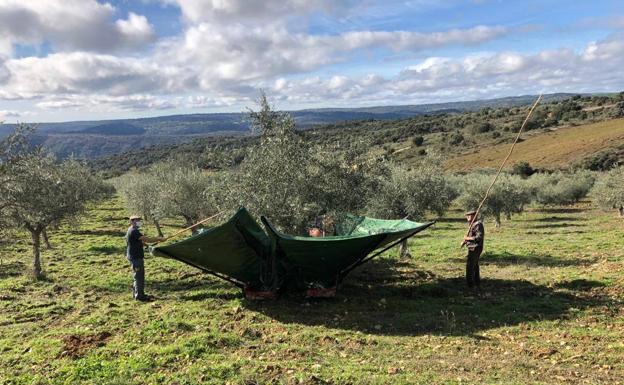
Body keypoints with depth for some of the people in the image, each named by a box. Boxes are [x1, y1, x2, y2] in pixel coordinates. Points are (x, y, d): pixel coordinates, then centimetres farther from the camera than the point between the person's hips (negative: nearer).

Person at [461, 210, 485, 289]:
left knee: (469, 266, -6)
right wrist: (465, 241, 8)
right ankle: (477, 283, 30)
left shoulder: (478, 225, -18)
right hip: (473, 248, 11)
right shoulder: (473, 225, 14)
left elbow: (479, 237, -26)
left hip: (475, 248, -11)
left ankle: (470, 284, -1)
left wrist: (468, 238, -20)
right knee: (475, 266, 19)